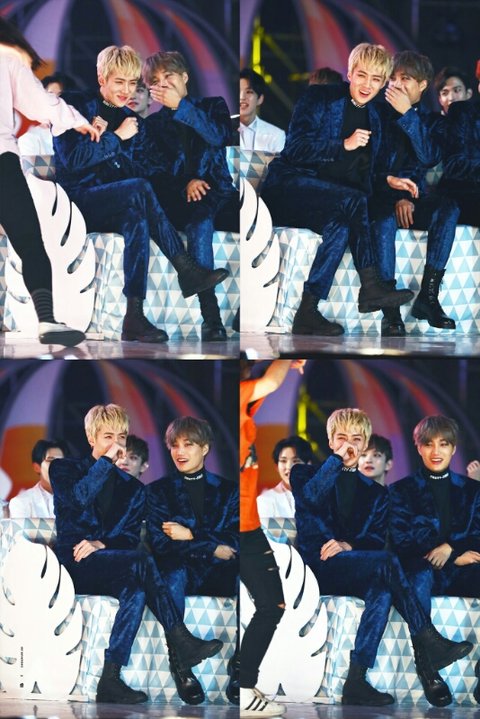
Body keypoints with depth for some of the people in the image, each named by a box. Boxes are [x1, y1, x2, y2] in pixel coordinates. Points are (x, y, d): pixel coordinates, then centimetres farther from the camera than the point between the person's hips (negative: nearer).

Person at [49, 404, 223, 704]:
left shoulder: (134, 488, 22)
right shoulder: (65, 469, 10)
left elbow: (131, 538, 9)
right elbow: (75, 499, -13)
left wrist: (100, 544, -11)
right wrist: (106, 461, -12)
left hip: (107, 568, 5)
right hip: (73, 564, -5)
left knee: (136, 589, -34)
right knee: (142, 562, -32)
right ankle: (180, 643, -38)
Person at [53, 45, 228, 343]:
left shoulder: (132, 121, 19)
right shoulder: (76, 107, 3)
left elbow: (151, 169, 3)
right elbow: (72, 159, -12)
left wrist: (104, 140, -11)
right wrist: (117, 138, -10)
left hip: (119, 206, 5)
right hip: (78, 203, -5)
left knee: (136, 214, -33)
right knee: (139, 190, -32)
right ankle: (187, 271, -33)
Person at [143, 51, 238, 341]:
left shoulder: (213, 106, 15)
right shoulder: (154, 123, 18)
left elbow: (219, 136, -7)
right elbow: (156, 172, 8)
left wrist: (180, 105, -13)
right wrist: (185, 184, -11)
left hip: (220, 190, 1)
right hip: (181, 197, -1)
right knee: (200, 222, -36)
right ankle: (211, 316, -40)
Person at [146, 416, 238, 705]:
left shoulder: (228, 489, 15)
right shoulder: (159, 491, 12)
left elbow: (235, 542, 3)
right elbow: (160, 544, -2)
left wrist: (191, 536, -7)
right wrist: (212, 548, -8)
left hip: (220, 573, 1)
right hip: (184, 571, -1)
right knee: (174, 573, -40)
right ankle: (180, 667, -35)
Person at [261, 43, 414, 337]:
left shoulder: (373, 119, 20)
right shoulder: (319, 98, 1)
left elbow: (363, 179, 20)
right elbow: (295, 149, -9)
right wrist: (344, 145, -16)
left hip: (329, 203, 5)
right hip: (289, 187, -5)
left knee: (341, 224, -33)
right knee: (353, 200, -33)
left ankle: (308, 312, -44)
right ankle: (370, 288, -37)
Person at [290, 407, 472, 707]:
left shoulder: (376, 491, 23)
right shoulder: (306, 474, 12)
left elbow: (377, 539, 10)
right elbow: (309, 500, -13)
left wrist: (348, 545, -11)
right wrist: (337, 458, -12)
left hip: (353, 569, 4)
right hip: (318, 567, -4)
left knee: (382, 590, -34)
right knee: (385, 562, -31)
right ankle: (428, 644, -36)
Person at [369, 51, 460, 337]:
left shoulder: (430, 121, 13)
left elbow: (430, 157, -8)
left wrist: (408, 115, -13)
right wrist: (395, 196, -15)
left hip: (413, 198, 3)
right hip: (379, 196, -3)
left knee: (448, 208, -29)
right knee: (385, 218, -38)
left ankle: (428, 297, -28)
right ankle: (390, 310, -40)